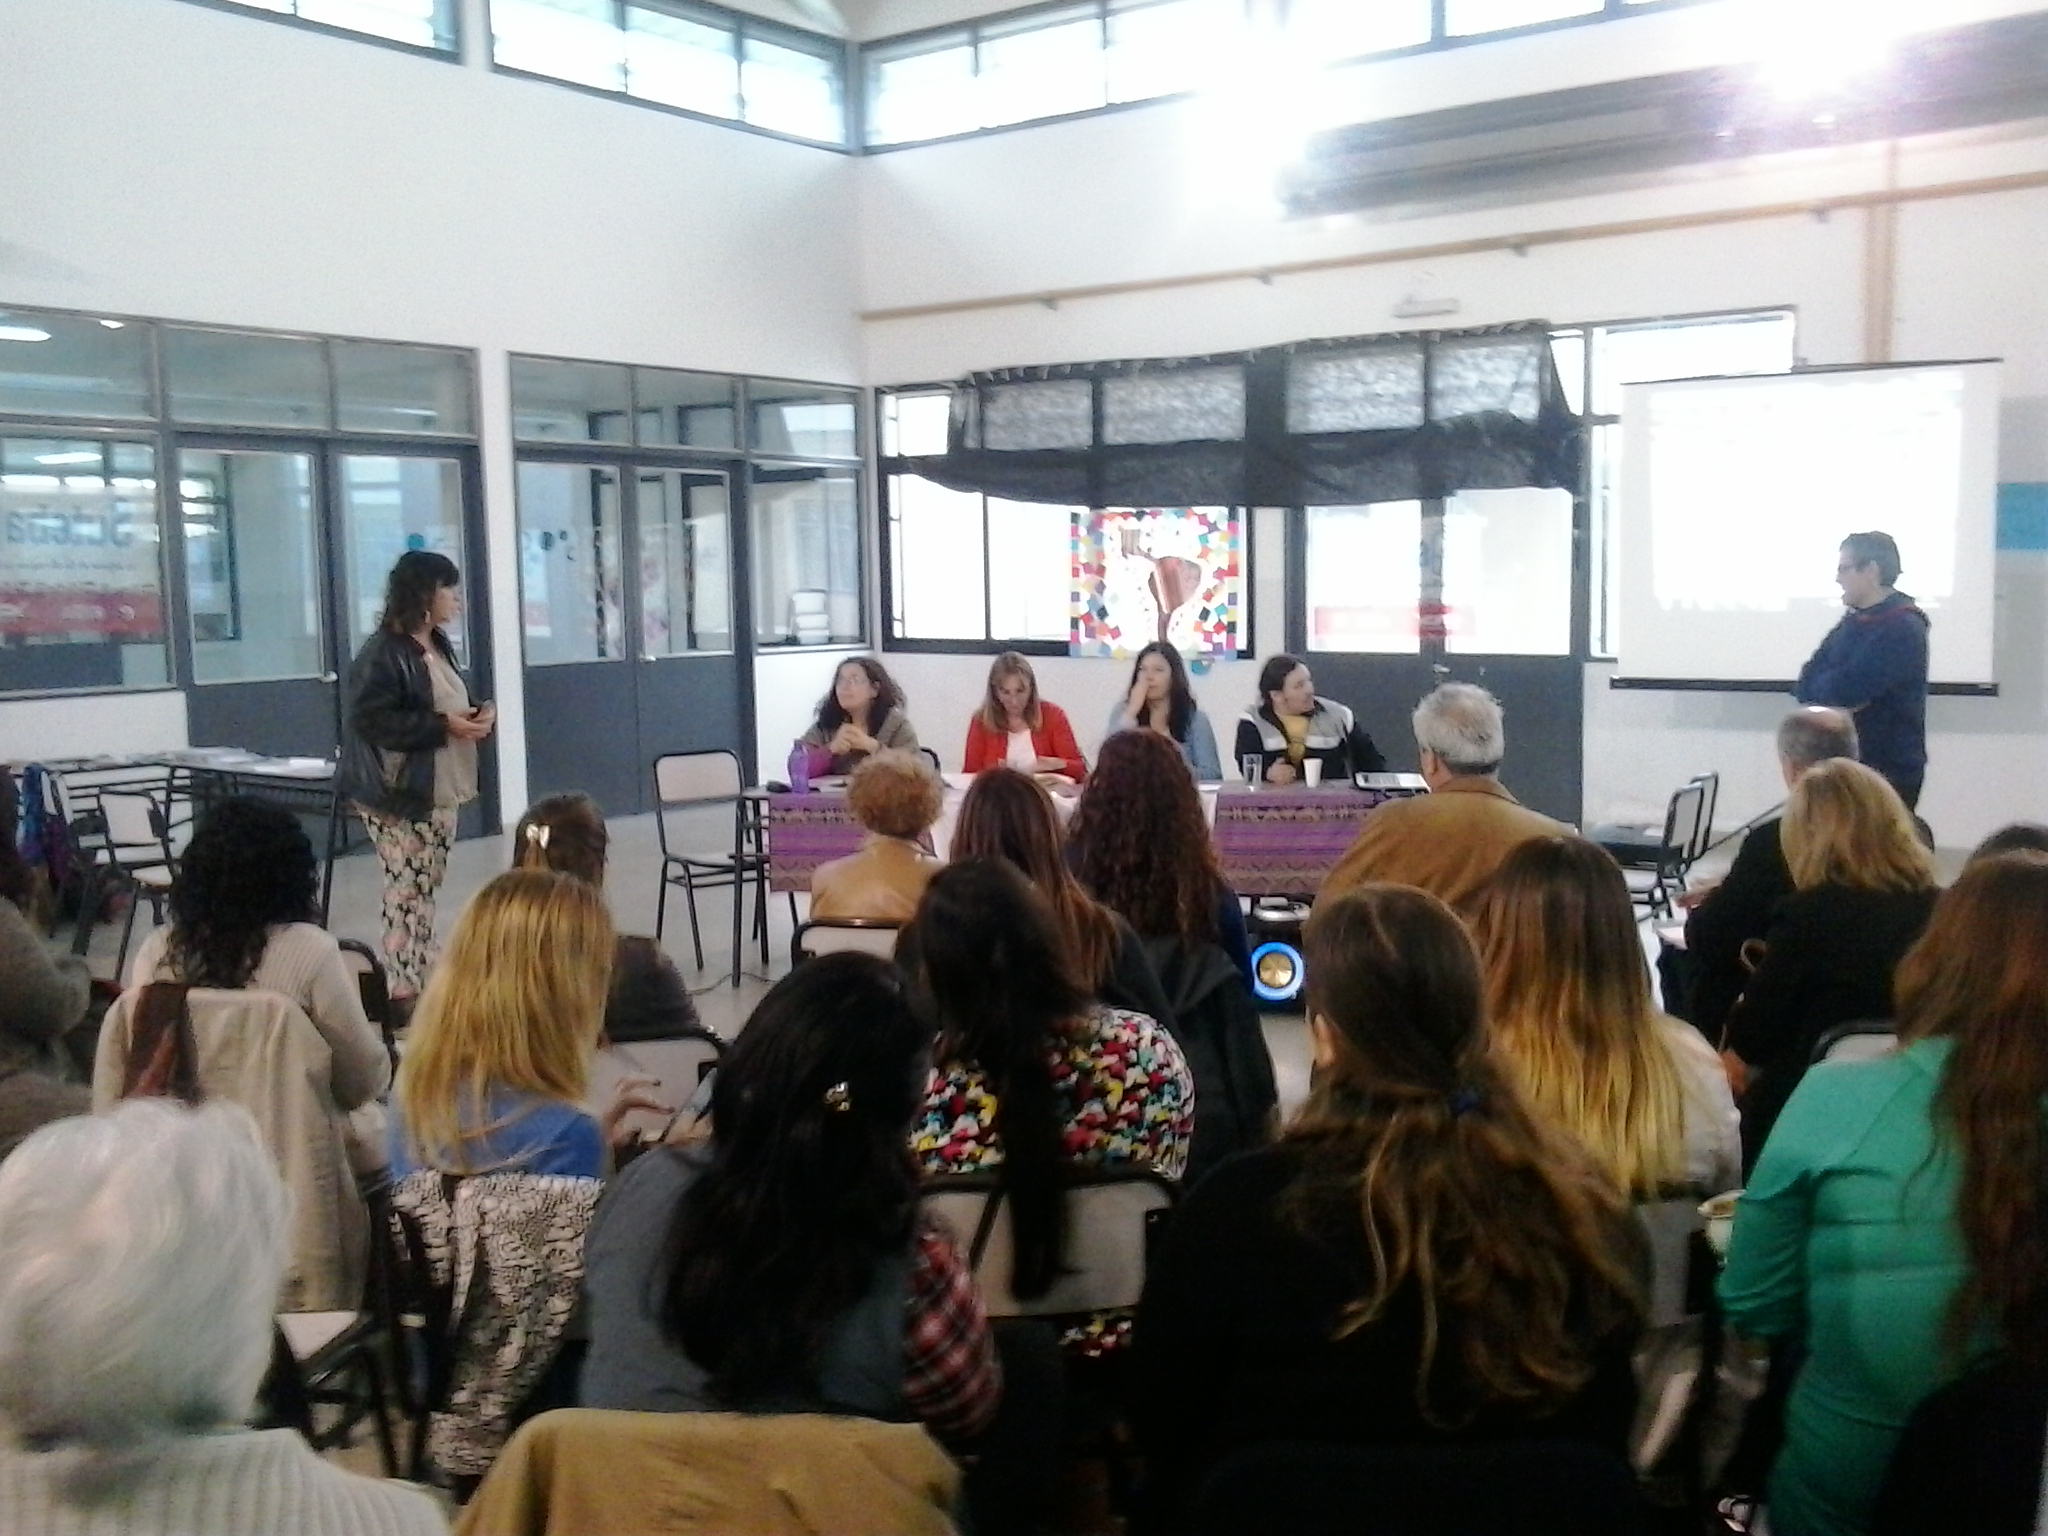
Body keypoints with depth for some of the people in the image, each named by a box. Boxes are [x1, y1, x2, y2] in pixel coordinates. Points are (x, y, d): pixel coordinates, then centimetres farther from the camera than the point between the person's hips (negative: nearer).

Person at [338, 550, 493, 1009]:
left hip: (441, 790, 9)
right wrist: (443, 726, -22)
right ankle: (404, 989, 0)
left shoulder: (439, 646, 14)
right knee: (407, 892, -6)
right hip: (399, 794, -9)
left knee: (426, 890, 13)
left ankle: (422, 978, 20)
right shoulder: (383, 652, -15)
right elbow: (369, 718, -22)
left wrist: (478, 716, 4)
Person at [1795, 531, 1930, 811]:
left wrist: (1821, 687, -4)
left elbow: (1846, 690, -24)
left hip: (1890, 771, -8)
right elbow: (1806, 684, 6)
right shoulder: (1854, 621, 13)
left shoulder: (1903, 628, -15)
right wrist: (1835, 688, -14)